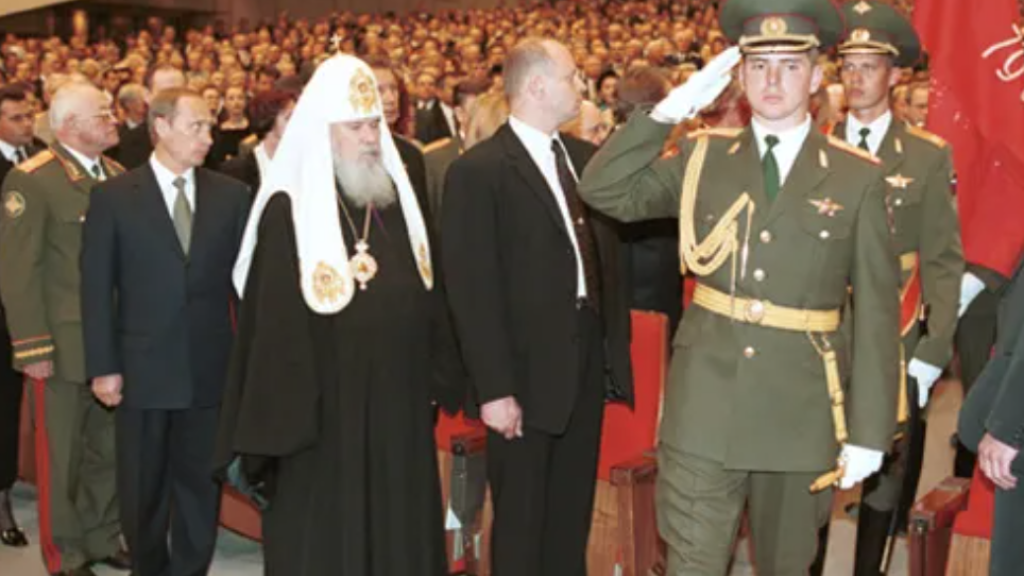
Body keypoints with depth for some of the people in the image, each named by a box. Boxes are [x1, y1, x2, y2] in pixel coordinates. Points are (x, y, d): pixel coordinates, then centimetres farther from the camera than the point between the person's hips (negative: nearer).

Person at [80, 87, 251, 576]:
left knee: (201, 484, 11)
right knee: (143, 489, 12)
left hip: (209, 367, 2)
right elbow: (96, 288, -3)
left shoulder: (232, 195, 4)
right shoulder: (113, 197, -1)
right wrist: (103, 366, -7)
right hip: (143, 367, -1)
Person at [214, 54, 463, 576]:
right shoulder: (289, 210, -10)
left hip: (399, 404, 6)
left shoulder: (398, 198, 8)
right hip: (322, 411, -5)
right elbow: (272, 323, -11)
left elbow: (427, 297, 11)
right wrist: (281, 419, -13)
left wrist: (440, 381, 6)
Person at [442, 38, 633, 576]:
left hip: (588, 362, 6)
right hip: (526, 372, -6)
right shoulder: (478, 170, -11)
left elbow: (607, 256, 12)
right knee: (521, 522, 9)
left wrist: (616, 347, 5)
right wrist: (493, 388, -18)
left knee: (573, 513, 18)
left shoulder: (585, 157, 9)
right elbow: (471, 289, -15)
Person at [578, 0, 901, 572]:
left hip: (801, 412, 0)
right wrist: (673, 106, -10)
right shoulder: (704, 156, 4)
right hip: (705, 406, 0)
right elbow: (604, 191, -4)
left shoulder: (858, 176, -2)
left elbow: (877, 311, -3)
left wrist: (869, 429, -5)